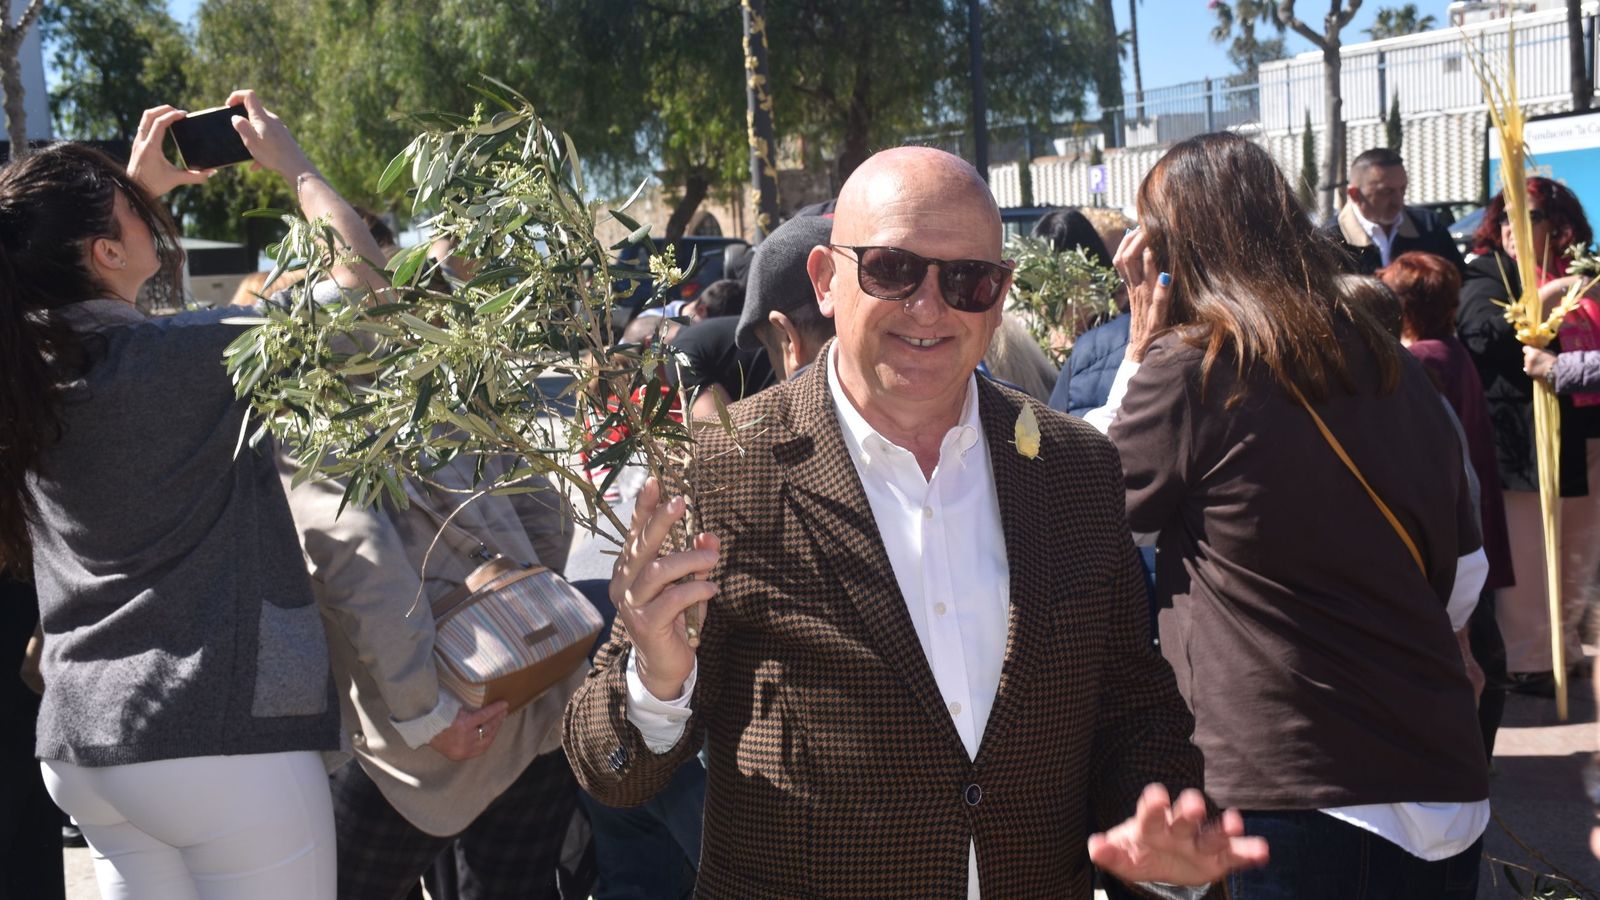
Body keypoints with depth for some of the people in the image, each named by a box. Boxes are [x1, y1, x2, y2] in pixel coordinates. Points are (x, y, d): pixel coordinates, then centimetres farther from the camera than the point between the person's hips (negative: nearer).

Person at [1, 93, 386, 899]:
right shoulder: (187, 357, -16)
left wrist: (148, 189, 25)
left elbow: (97, 320, 29)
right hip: (220, 739, -7)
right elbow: (359, 280, -8)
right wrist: (293, 165, 5)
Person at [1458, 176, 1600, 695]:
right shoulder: (1488, 277, 0)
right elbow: (1482, 331, -19)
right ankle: (1526, 661, 7)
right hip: (1522, 437, -5)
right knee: (1526, 557, -3)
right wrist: (1545, 298, -26)